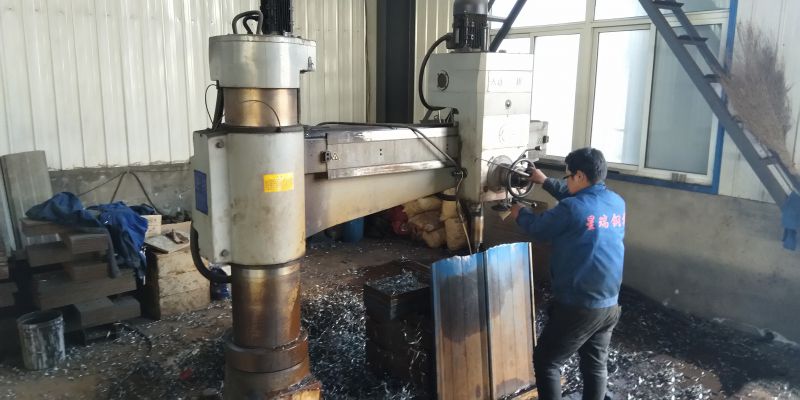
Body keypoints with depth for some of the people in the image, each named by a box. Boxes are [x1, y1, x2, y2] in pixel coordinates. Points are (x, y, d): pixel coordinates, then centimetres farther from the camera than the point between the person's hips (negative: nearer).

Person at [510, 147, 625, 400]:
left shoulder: (572, 209, -20)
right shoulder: (617, 203, 3)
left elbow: (538, 229, -3)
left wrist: (520, 214, 18)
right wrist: (545, 182, 28)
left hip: (577, 307, -7)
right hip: (609, 305, 7)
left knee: (545, 362, 9)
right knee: (596, 365, 19)